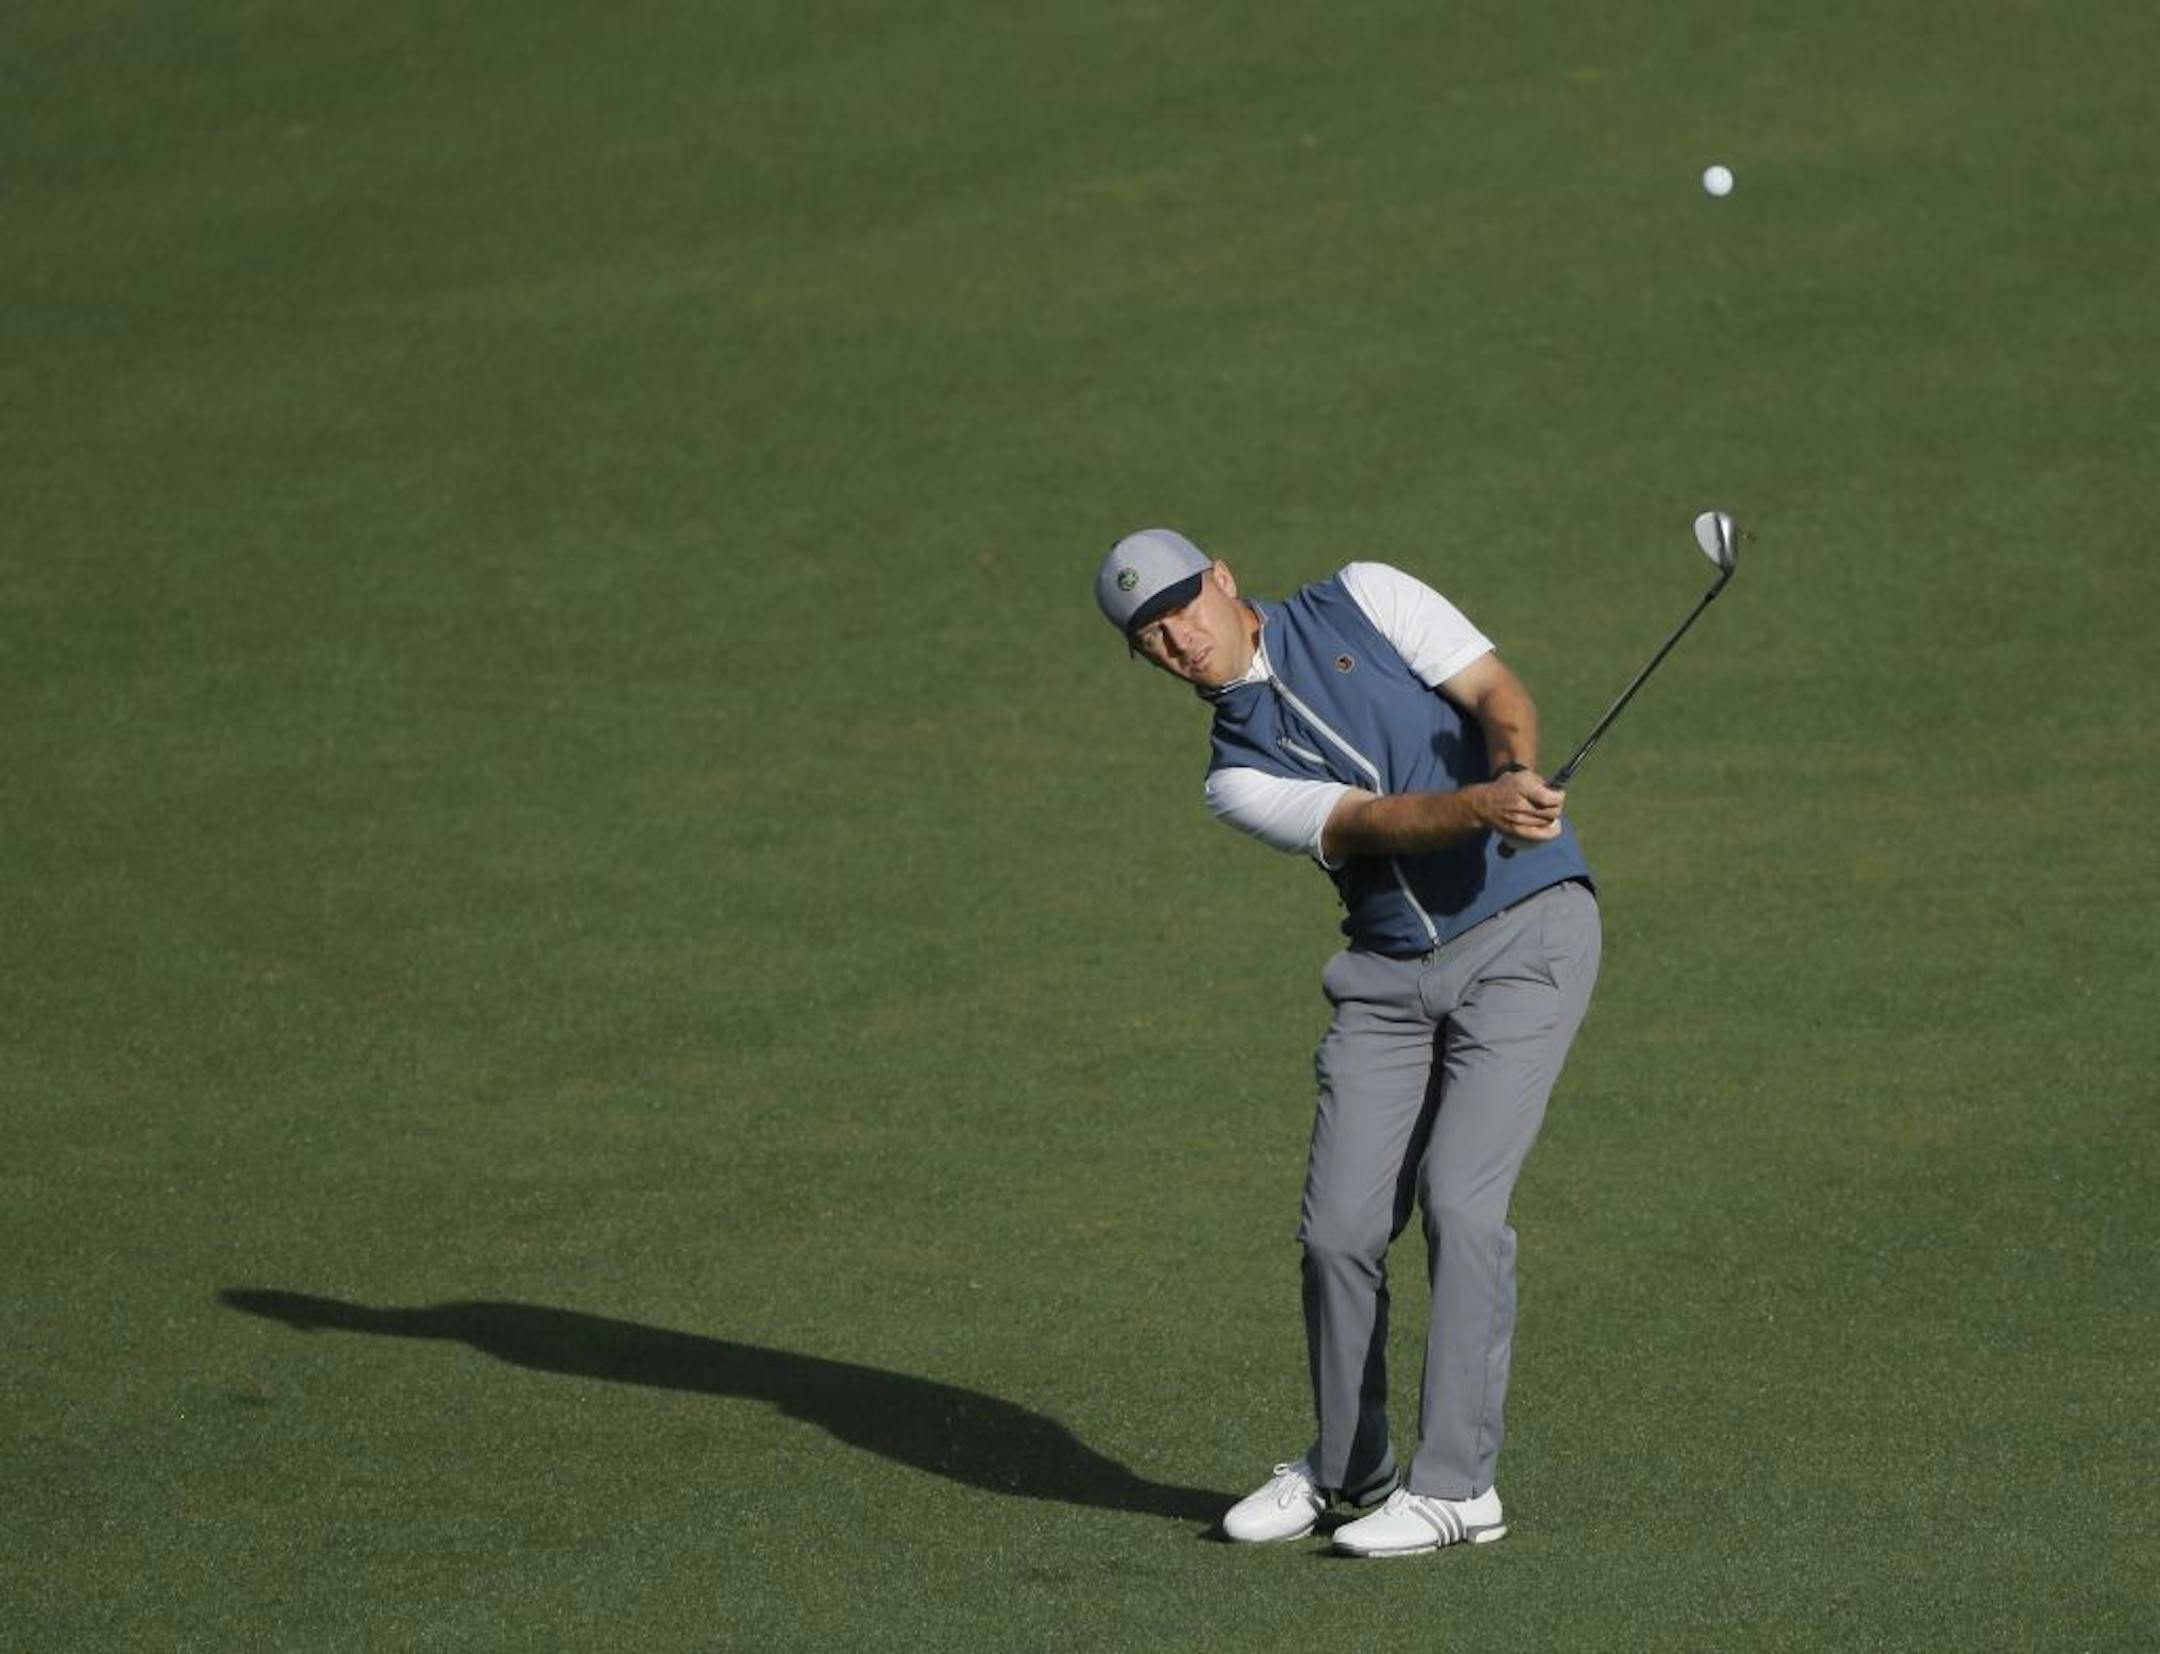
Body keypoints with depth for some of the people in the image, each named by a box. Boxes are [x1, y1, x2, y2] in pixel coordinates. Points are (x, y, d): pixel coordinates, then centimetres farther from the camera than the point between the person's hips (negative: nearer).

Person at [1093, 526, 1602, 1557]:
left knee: (1459, 1200, -14)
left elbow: (1496, 692, -5)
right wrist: (1483, 805, -32)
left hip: (1527, 930, -4)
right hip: (1388, 973, 4)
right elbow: (1367, 820, -13)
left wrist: (1518, 772, -29)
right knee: (1339, 1228, -1)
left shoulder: (1363, 600, 3)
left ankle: (1456, 1484, -8)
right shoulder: (1238, 776, 5)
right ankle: (1344, 1468, 21)